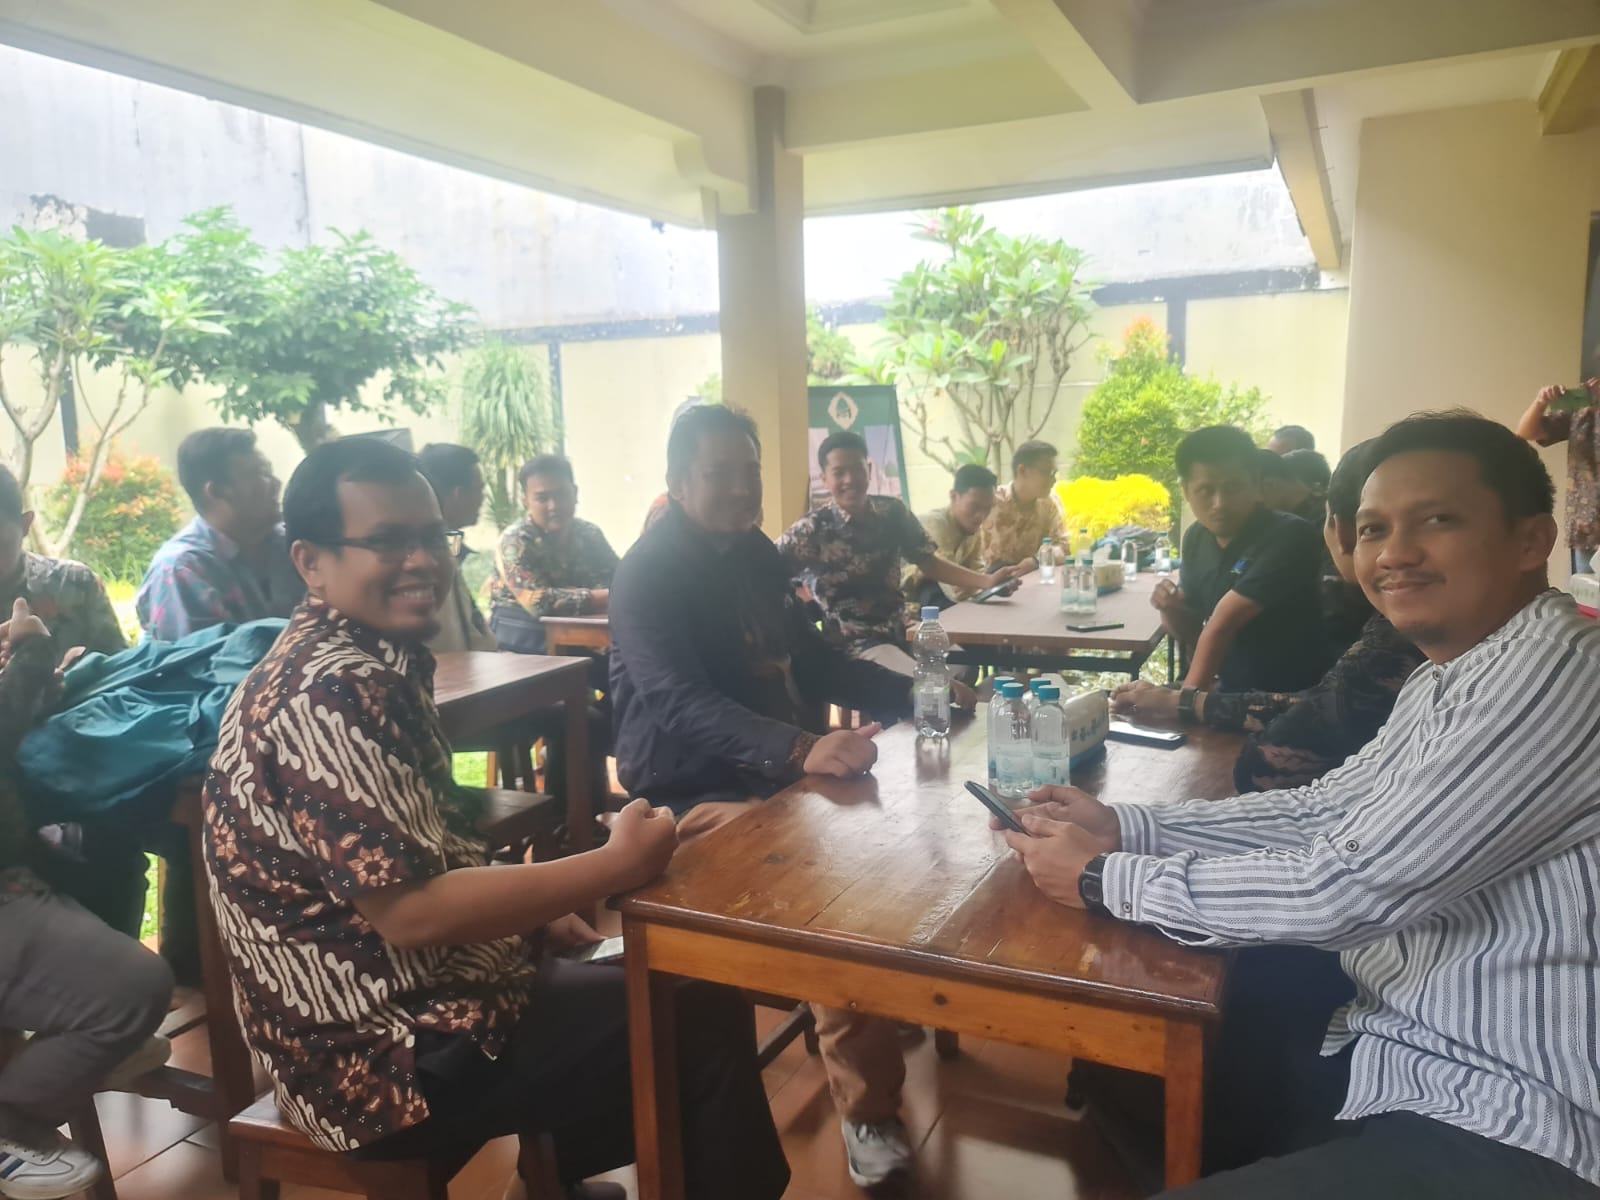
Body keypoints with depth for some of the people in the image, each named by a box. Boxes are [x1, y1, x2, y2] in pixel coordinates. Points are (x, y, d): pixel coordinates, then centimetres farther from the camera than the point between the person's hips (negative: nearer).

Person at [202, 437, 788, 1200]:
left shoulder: (378, 663, 6)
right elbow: (411, 909, -28)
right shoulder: (325, 694, -24)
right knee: (704, 1023, -5)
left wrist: (528, 905, 6)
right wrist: (616, 867, -24)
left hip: (417, 1002, 9)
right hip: (391, 1057, -9)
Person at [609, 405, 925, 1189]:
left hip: (776, 770, 8)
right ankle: (868, 1111, -11)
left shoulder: (757, 556, 10)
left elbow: (813, 661, 18)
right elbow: (682, 704, -30)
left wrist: (913, 695, 6)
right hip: (693, 796, -8)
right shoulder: (648, 576, -15)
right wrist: (802, 749, -44)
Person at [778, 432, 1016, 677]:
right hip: (857, 645, -6)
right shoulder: (812, 530, -10)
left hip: (902, 633, 6)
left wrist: (986, 581, -1)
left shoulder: (893, 512, 3)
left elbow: (928, 562, 9)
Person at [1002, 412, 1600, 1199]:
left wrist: (1104, 880, -18)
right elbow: (1322, 812, 10)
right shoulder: (1447, 681, 6)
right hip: (1400, 1049, 8)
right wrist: (1124, 824, -2)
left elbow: (1343, 890, -28)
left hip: (1500, 1128, -8)